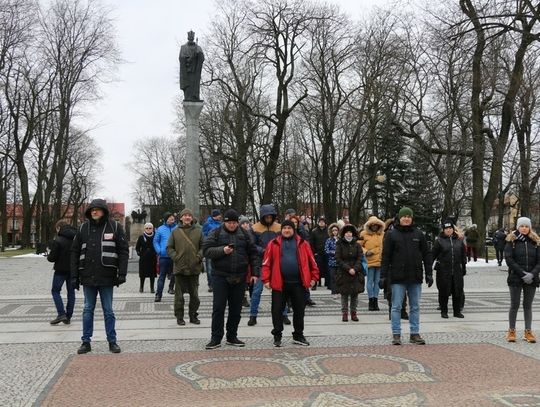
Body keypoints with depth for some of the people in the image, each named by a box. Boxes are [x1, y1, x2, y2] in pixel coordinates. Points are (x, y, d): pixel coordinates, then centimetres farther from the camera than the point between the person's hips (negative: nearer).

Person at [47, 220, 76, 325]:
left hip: (61, 270, -5)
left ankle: (61, 314, -6)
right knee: (71, 292, 12)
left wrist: (48, 255, 7)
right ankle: (68, 317, 14)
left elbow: (52, 258, -14)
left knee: (55, 291, 7)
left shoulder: (58, 240, -14)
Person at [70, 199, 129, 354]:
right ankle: (86, 342, 18)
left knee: (108, 311, 7)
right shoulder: (83, 228, 6)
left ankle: (112, 341, 16)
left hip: (107, 277, -2)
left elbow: (123, 251, -3)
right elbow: (75, 252, 7)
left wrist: (122, 273, -10)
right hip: (87, 277, 2)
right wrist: (74, 276, 2)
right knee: (88, 310, 9)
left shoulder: (114, 227, -1)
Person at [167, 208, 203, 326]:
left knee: (194, 294, 9)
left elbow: (203, 247, 6)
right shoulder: (175, 232, 3)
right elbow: (169, 248, 5)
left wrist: (199, 257, -8)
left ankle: (193, 316, 21)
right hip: (180, 268, -1)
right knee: (179, 294, 5)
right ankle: (179, 317, 15)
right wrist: (176, 257, -8)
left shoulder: (198, 231, 4)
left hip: (194, 268, 1)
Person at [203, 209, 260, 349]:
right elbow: (206, 250, -7)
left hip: (240, 278, 3)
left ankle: (232, 337, 21)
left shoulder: (244, 234, 9)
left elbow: (253, 254, 10)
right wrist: (222, 250, -20)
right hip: (220, 276, -3)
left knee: (236, 309, 9)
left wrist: (255, 273, 2)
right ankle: (216, 339, 5)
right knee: (218, 308, -3)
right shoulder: (216, 233, 1)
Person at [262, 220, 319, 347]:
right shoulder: (274, 244, 4)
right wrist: (266, 279, -6)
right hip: (279, 283, -1)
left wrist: (314, 277, 4)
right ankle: (277, 336, 16)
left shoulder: (302, 243, 7)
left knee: (299, 310, 9)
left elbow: (311, 261, 9)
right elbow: (267, 263, 1)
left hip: (298, 283, 1)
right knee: (277, 310, 3)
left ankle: (298, 335, 23)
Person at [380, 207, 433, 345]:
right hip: (397, 277, -2)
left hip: (415, 277, 3)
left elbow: (427, 255, 9)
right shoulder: (391, 235, 0)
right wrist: (383, 276, -6)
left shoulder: (418, 234, 7)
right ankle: (396, 334, 8)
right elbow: (385, 256, -2)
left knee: (415, 307, 8)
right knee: (396, 307, 1)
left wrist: (429, 274, 4)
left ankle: (415, 334, 16)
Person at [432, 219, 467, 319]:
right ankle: (444, 311, 14)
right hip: (443, 271, -3)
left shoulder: (459, 241, 10)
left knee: (458, 291, 5)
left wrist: (464, 267, 17)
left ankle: (457, 311, 17)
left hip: (457, 271, 3)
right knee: (444, 292, 1)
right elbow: (433, 255, -1)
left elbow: (463, 255, 18)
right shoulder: (439, 241, -1)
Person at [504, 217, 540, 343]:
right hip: (515, 279, -2)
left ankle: (528, 332, 13)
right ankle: (511, 331, 10)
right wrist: (522, 274, -15)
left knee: (528, 305, 8)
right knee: (514, 305, 1)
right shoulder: (512, 241, 0)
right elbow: (509, 259, -8)